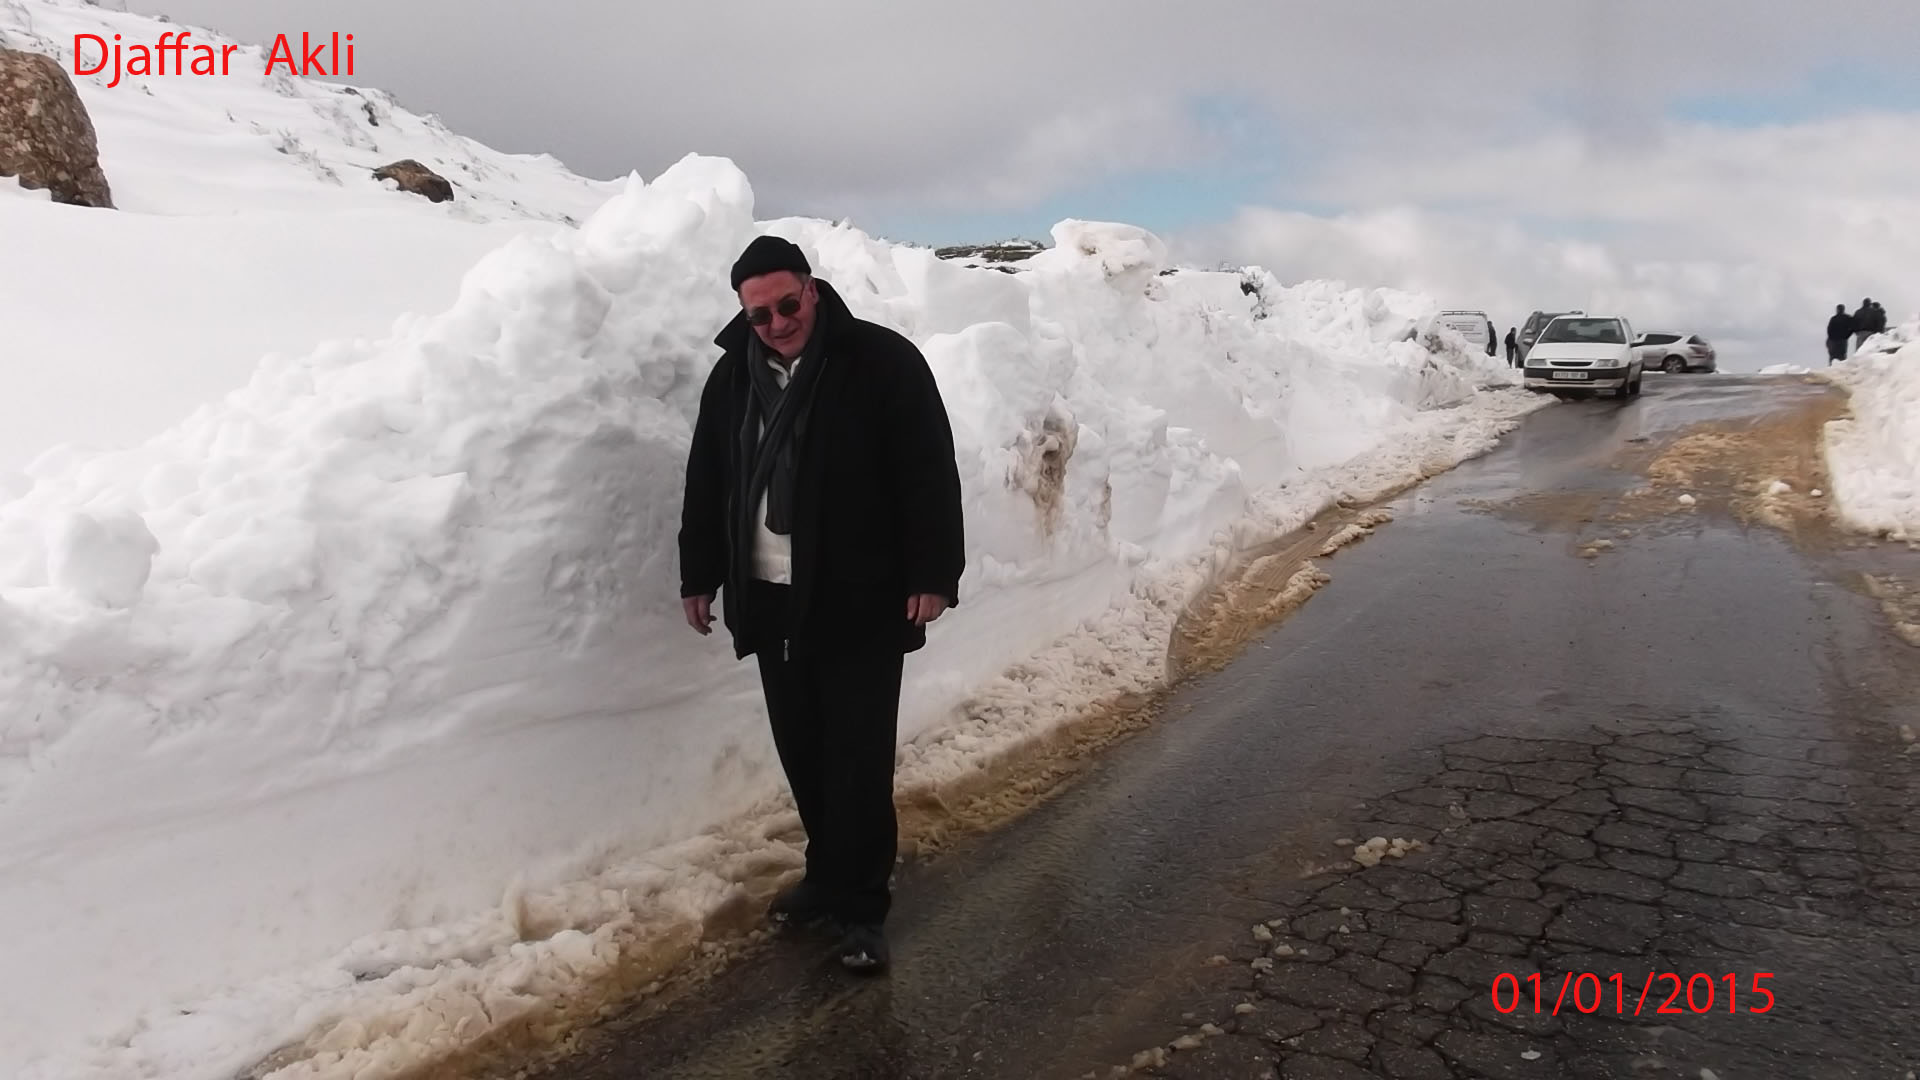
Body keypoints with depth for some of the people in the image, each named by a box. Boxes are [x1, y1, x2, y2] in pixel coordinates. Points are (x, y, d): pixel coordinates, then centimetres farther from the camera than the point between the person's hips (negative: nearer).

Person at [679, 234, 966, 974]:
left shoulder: (883, 360, -9)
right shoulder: (732, 375, 7)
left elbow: (930, 474, -11)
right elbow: (706, 484, 15)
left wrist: (932, 574, -15)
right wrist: (699, 575, 15)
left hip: (862, 601, -5)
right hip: (772, 602, 5)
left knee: (858, 756, -1)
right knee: (802, 752, 14)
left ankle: (861, 905, 10)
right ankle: (830, 873, 31)